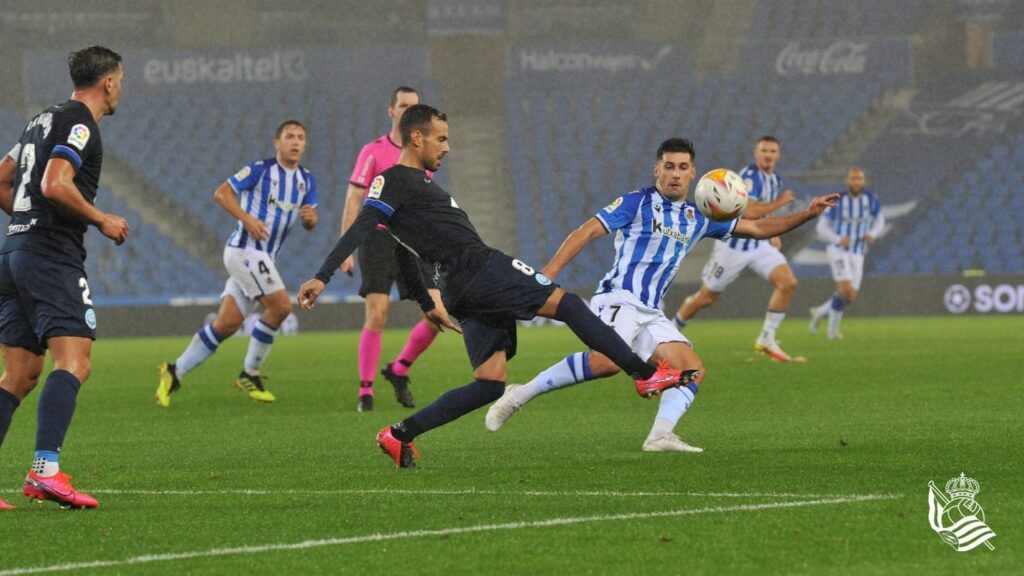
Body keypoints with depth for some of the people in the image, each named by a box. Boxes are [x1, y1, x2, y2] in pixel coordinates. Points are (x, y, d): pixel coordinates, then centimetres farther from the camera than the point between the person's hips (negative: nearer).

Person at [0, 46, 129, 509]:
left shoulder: (42, 121, 21)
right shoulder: (79, 123, -7)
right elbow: (55, 184, -20)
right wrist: (102, 220, -9)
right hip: (53, 258, -10)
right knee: (73, 363, -17)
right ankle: (45, 470, -30)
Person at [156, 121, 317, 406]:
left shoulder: (306, 179, 14)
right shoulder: (260, 169, -6)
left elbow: (310, 223, 17)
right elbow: (222, 193, -7)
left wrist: (310, 217, -7)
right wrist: (246, 218, -20)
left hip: (263, 258, 7)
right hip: (244, 250, -7)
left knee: (228, 322, 0)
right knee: (280, 305, -16)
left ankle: (175, 372, 6)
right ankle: (250, 374, 0)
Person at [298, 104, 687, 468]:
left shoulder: (416, 183, 26)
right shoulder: (393, 181, -4)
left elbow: (404, 255, 34)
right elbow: (360, 228, -16)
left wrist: (427, 304, 40)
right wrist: (323, 277, -25)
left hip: (464, 291, 10)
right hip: (479, 269, -10)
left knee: (489, 384, 4)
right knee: (566, 304, -8)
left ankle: (399, 435, 3)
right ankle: (646, 375, -5)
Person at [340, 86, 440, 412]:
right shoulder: (373, 152, -3)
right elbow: (352, 202, -4)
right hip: (379, 241, -5)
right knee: (377, 316, -13)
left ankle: (399, 370, 15)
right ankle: (365, 390, 0)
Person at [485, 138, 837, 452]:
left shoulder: (699, 219, 19)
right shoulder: (637, 203, 1)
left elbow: (757, 229, 25)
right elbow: (587, 232, -4)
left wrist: (807, 215, 16)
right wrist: (548, 273, -16)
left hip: (651, 315, 8)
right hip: (619, 299, -8)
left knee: (694, 371, -8)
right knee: (609, 360, -33)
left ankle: (660, 435, -22)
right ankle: (520, 396, -25)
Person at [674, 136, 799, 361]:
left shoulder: (776, 180, 8)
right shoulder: (749, 176, -20)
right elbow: (750, 212, -32)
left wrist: (773, 235, 14)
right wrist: (780, 202, -21)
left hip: (759, 243, 7)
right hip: (733, 245, -7)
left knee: (788, 282, -13)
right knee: (707, 297, 4)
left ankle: (766, 339, -5)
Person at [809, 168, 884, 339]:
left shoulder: (871, 199, -3)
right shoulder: (837, 201, -9)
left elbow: (879, 221, 13)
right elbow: (822, 228, -3)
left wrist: (873, 234, -10)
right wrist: (838, 239, -23)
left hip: (857, 254, 4)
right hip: (838, 250, -4)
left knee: (850, 297, 2)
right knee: (845, 289, -22)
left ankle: (820, 312, 30)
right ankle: (833, 328, -5)